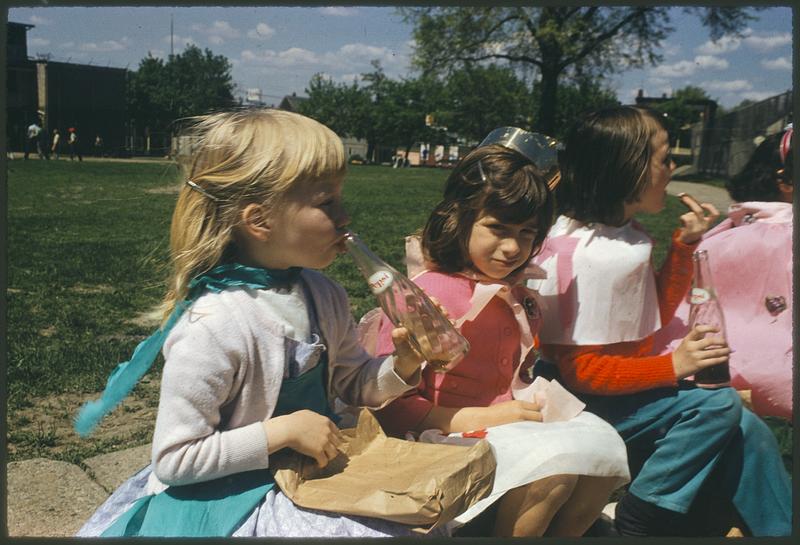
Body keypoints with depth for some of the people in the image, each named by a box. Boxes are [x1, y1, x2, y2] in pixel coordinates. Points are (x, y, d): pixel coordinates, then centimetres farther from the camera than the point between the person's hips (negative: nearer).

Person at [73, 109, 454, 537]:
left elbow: (353, 382, 10)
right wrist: (282, 431, -24)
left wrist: (401, 366, -10)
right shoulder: (213, 328, -26)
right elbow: (173, 460, -21)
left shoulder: (324, 296, -3)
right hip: (232, 497, -6)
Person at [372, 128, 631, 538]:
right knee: (553, 465, -29)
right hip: (451, 434, -7)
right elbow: (391, 407, -15)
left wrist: (539, 402, 6)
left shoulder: (518, 295, 12)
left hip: (516, 423, 8)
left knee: (603, 444, -15)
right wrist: (487, 417, -19)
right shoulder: (423, 296, -14)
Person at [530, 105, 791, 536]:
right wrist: (672, 366, -21)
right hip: (584, 401, -9)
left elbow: (656, 313, 14)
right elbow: (581, 369, -24)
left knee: (742, 431, 3)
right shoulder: (593, 257, -25)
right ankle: (638, 520, -7)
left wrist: (685, 243, 4)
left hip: (614, 383, 9)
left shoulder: (622, 235, 4)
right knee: (718, 405, -19)